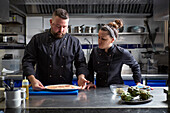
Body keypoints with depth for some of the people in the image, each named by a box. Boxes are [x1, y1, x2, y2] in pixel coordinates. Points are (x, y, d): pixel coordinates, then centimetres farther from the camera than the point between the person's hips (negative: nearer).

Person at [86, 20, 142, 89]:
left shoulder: (121, 53, -10)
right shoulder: (95, 51, 1)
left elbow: (135, 66, 8)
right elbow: (90, 68, 18)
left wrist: (138, 82, 6)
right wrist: (90, 82, 7)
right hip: (99, 88, 3)